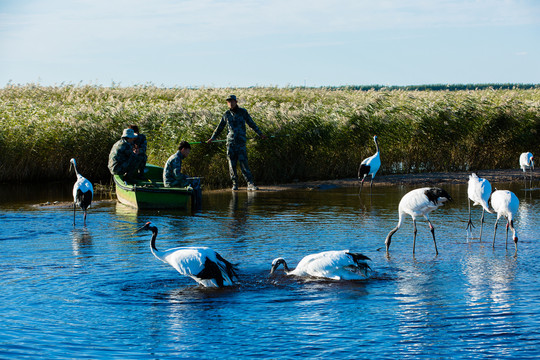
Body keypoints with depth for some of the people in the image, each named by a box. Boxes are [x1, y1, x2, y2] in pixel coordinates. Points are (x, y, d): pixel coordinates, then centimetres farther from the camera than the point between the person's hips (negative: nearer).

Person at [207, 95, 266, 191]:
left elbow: (251, 124, 16)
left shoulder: (243, 112, 6)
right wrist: (212, 138, 26)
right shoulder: (226, 115, 10)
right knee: (232, 164, 0)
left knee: (243, 163, -10)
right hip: (230, 141, 2)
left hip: (241, 141, -2)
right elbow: (220, 128, 23)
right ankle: (235, 184, 10)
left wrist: (260, 133, 19)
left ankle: (250, 184, -12)